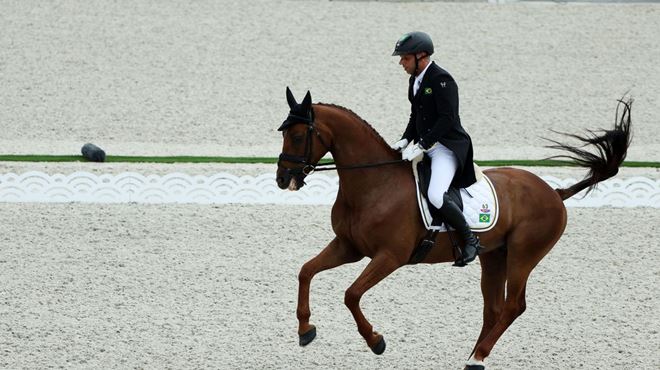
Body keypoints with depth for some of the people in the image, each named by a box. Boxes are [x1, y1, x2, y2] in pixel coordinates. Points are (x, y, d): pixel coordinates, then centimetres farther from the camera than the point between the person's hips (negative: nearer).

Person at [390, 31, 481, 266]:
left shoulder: (442, 80, -17)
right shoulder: (415, 80, 13)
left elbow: (446, 119, -24)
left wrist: (421, 146, -27)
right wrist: (406, 140, 4)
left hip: (447, 147, -10)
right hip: (425, 145, 10)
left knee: (435, 196, -29)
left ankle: (470, 240, -13)